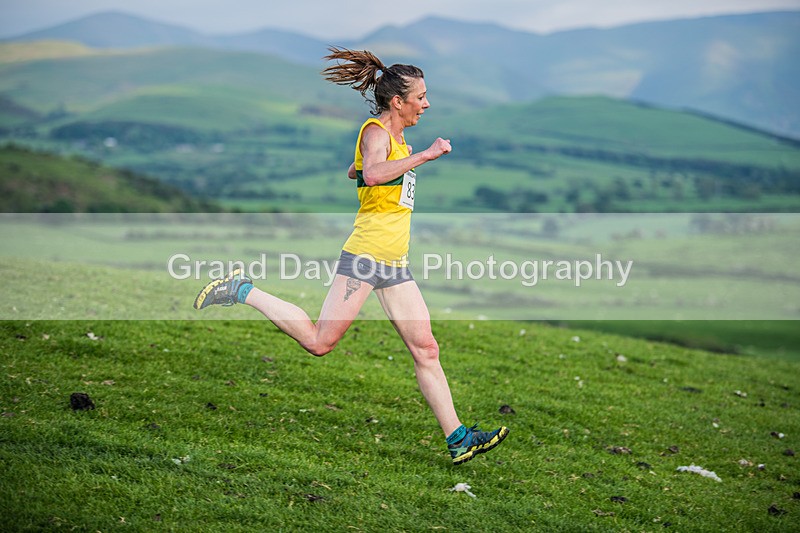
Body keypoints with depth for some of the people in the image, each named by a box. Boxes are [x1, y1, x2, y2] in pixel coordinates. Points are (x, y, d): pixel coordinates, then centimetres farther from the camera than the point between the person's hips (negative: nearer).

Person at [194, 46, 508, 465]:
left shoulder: (396, 137, 20)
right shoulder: (376, 131, -9)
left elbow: (354, 173, 36)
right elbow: (372, 173, -32)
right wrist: (426, 154, -29)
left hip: (395, 264, 9)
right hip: (366, 255, -9)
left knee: (425, 349, 4)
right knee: (319, 341, -10)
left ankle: (458, 440, 4)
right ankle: (241, 291, 4)